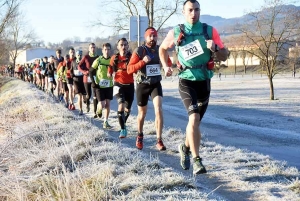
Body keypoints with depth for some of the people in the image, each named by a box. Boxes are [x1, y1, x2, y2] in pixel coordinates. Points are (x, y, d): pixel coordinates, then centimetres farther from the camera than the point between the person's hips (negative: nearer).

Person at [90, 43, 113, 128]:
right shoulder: (98, 60, -6)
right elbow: (91, 72, 1)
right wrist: (93, 82, -7)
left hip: (109, 85, 3)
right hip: (99, 86, -2)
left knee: (108, 104, 3)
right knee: (102, 104, -9)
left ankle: (105, 122, 13)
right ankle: (99, 111, 27)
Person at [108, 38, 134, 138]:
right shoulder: (114, 58, 1)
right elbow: (110, 68, 14)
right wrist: (109, 73, -4)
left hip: (129, 85, 1)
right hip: (119, 84, -1)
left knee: (127, 109, 14)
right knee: (121, 106, -21)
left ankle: (123, 124, 44)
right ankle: (123, 129, -10)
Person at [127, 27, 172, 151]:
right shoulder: (139, 51, -11)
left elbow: (169, 64, 8)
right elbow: (129, 69, -15)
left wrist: (165, 64, -15)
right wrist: (143, 61, -28)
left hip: (156, 84, 1)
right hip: (142, 85, -1)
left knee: (159, 110, -16)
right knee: (142, 113, 12)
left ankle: (159, 140, -12)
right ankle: (140, 136, 38)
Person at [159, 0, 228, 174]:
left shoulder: (210, 31, -1)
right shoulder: (176, 33, -1)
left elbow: (224, 57, 1)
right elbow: (163, 48, 18)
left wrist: (214, 48, -19)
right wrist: (165, 66, 2)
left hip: (204, 81, 2)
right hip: (186, 81, -2)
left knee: (196, 121, 14)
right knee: (194, 117, -22)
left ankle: (186, 148, 42)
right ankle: (197, 160, -20)